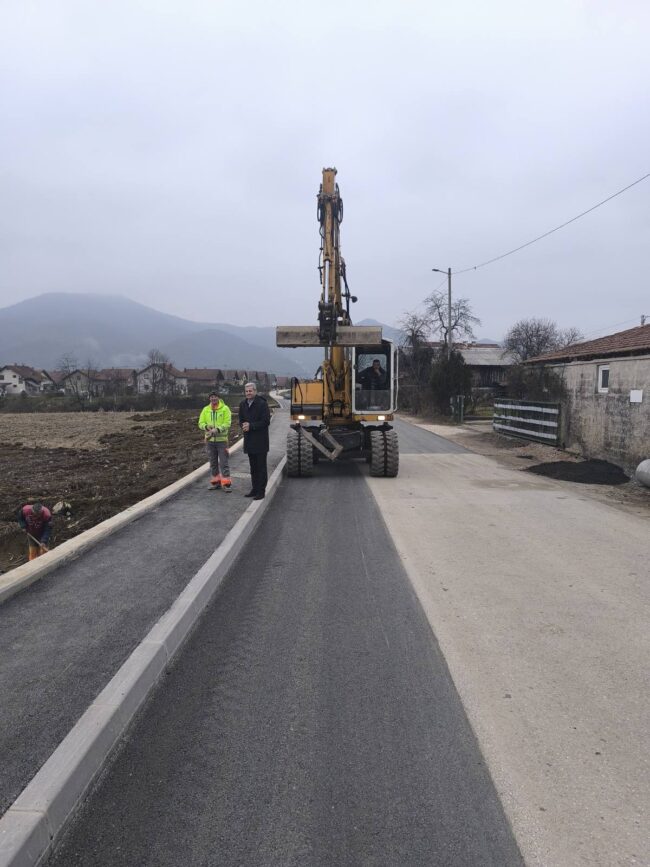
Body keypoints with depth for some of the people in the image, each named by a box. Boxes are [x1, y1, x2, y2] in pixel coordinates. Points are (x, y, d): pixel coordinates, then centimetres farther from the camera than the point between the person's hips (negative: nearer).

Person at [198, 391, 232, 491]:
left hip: (222, 439, -4)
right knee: (213, 462, 12)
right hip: (209, 440, 4)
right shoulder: (206, 409, 7)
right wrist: (207, 427, -16)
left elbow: (227, 423, -12)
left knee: (224, 462, -3)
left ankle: (226, 483, 1)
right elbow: (201, 423, 5)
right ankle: (216, 481, 22)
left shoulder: (225, 408, -5)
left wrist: (217, 429, -25)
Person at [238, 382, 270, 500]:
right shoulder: (243, 404, 8)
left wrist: (251, 426, -19)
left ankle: (261, 491, 5)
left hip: (260, 440, -6)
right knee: (253, 467, 15)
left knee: (261, 467, 0)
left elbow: (266, 421, -15)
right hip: (249, 440, 7)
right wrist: (244, 425, -6)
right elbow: (241, 419, 17)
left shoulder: (262, 404, -12)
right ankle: (254, 489, 25)